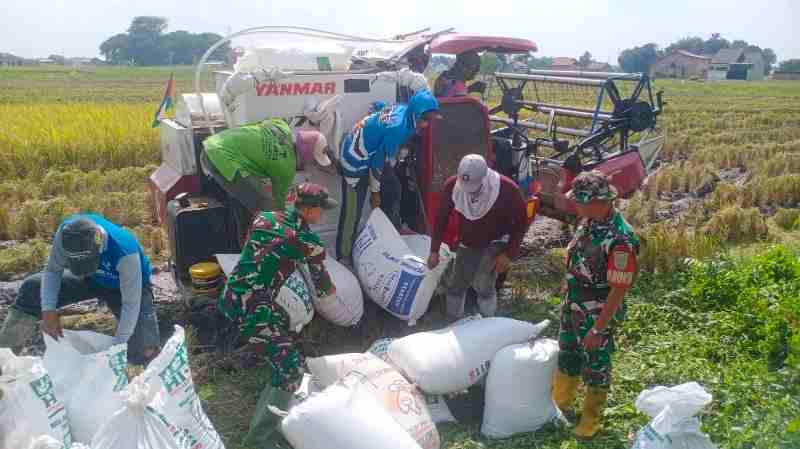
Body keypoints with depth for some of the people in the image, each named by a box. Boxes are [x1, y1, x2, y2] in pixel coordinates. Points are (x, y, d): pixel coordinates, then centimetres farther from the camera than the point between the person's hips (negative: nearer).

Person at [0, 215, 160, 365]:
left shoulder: (125, 252, -41)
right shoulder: (65, 233, -29)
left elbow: (131, 304, -33)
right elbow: (52, 270, -12)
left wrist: (117, 347, -30)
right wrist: (48, 309, -24)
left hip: (128, 286, -5)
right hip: (94, 279, 5)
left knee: (142, 353, -23)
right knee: (32, 288, -6)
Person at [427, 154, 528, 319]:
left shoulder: (507, 189, -30)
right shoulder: (452, 186, -23)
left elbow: (521, 222, -13)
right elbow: (441, 218, -6)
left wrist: (509, 253, -16)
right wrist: (434, 250, -4)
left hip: (495, 243, -3)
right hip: (467, 244, 4)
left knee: (482, 285, -19)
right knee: (455, 286, 9)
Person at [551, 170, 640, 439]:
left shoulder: (620, 240, -30)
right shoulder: (588, 222, -5)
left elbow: (618, 290, -25)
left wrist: (599, 329, -21)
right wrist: (566, 299, 16)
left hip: (597, 316, -7)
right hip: (572, 308, 7)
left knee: (596, 366, 14)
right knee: (567, 357, 24)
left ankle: (591, 419, 36)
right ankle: (559, 402, 47)